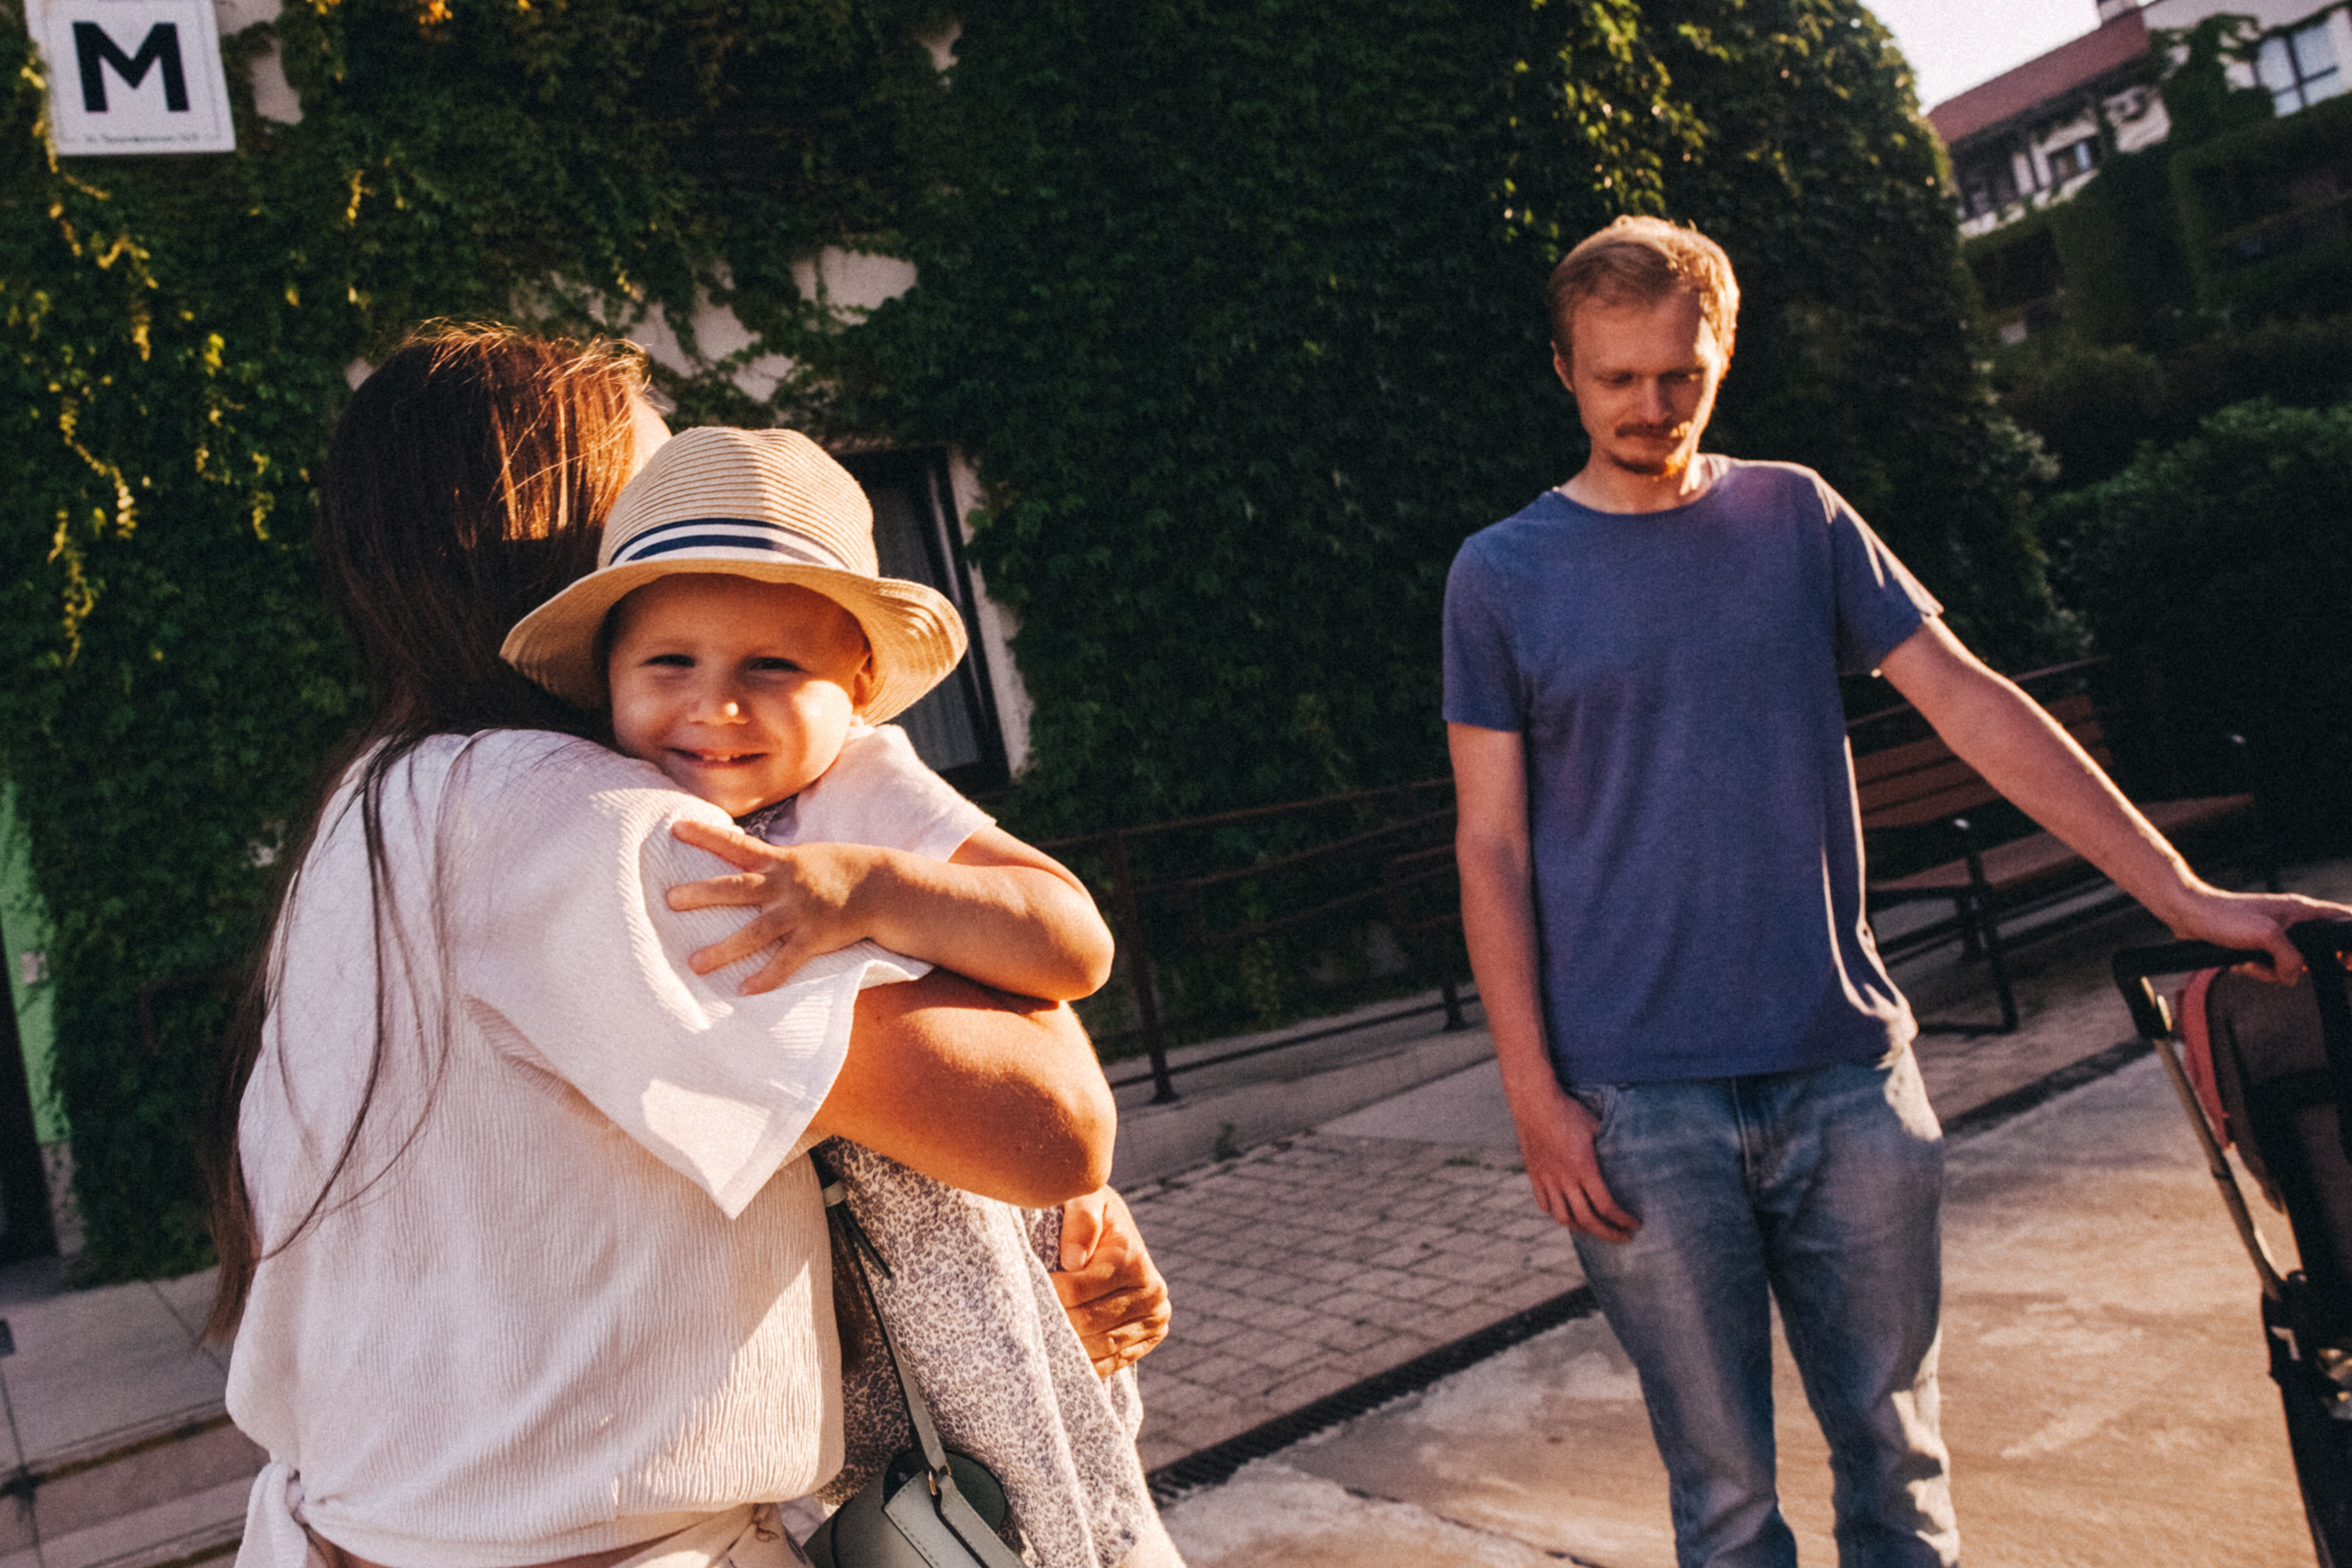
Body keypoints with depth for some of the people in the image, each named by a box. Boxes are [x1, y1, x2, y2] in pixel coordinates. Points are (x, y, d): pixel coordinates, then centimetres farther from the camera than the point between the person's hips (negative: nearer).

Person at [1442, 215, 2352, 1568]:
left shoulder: (1795, 517, 8)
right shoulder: (1502, 576, 2)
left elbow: (1969, 703, 5)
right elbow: (1493, 847, -1)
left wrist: (2179, 891, -2)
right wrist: (1535, 1094, -7)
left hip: (1848, 1071, 3)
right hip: (1640, 1104, -2)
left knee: (1895, 1450, 13)